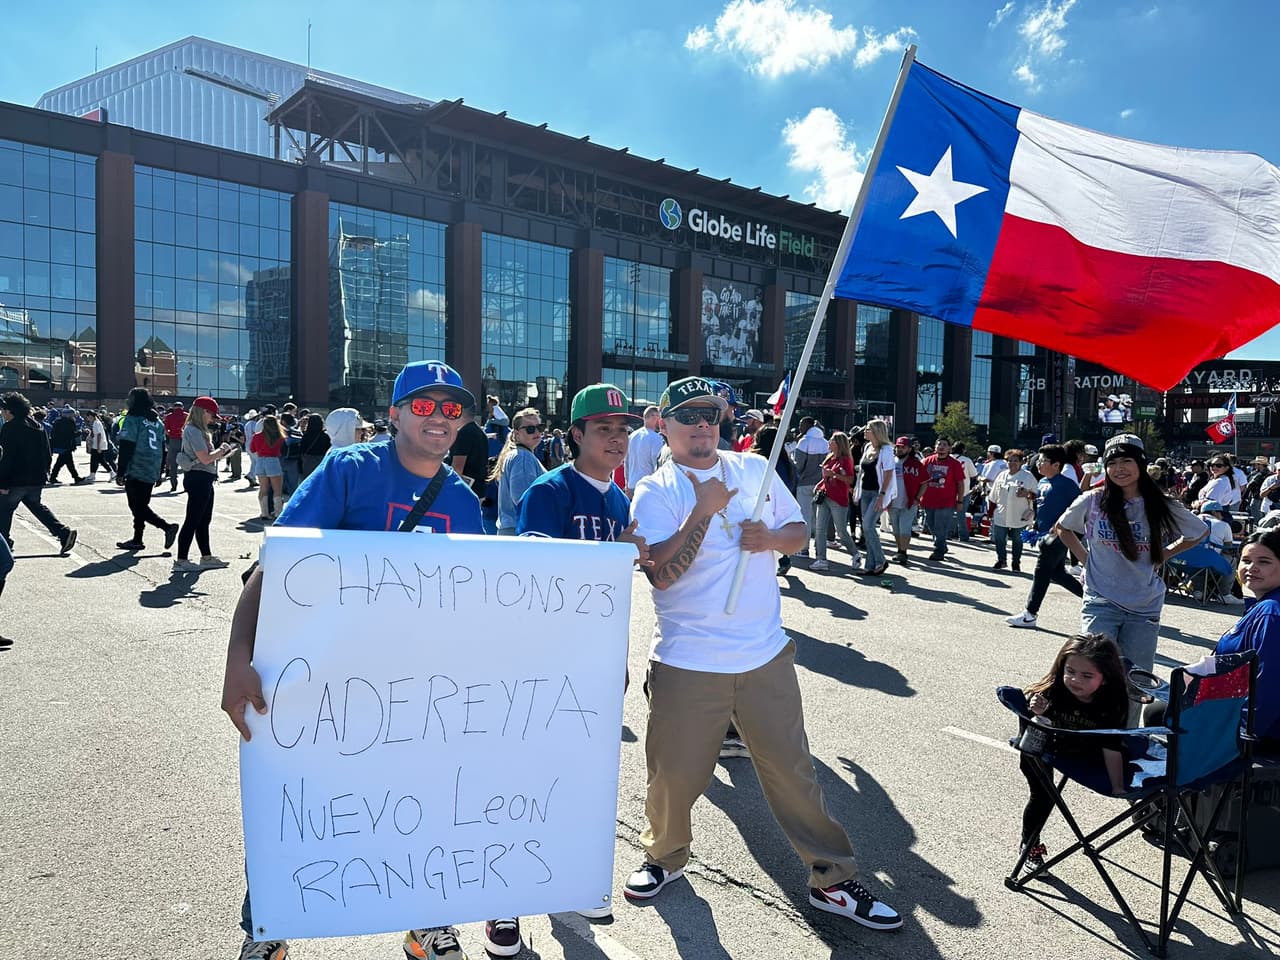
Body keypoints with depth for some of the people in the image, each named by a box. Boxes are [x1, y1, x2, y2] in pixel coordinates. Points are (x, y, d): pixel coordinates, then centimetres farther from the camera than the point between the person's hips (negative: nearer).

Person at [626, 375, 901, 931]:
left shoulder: (755, 468, 6)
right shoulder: (655, 491, -5)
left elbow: (799, 531, 13)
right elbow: (661, 573, -17)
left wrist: (772, 538, -8)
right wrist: (705, 509, -19)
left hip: (765, 655, 3)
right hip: (686, 662, -2)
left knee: (793, 771, 11)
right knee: (674, 775, 9)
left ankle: (832, 879, 26)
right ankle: (664, 857, 37)